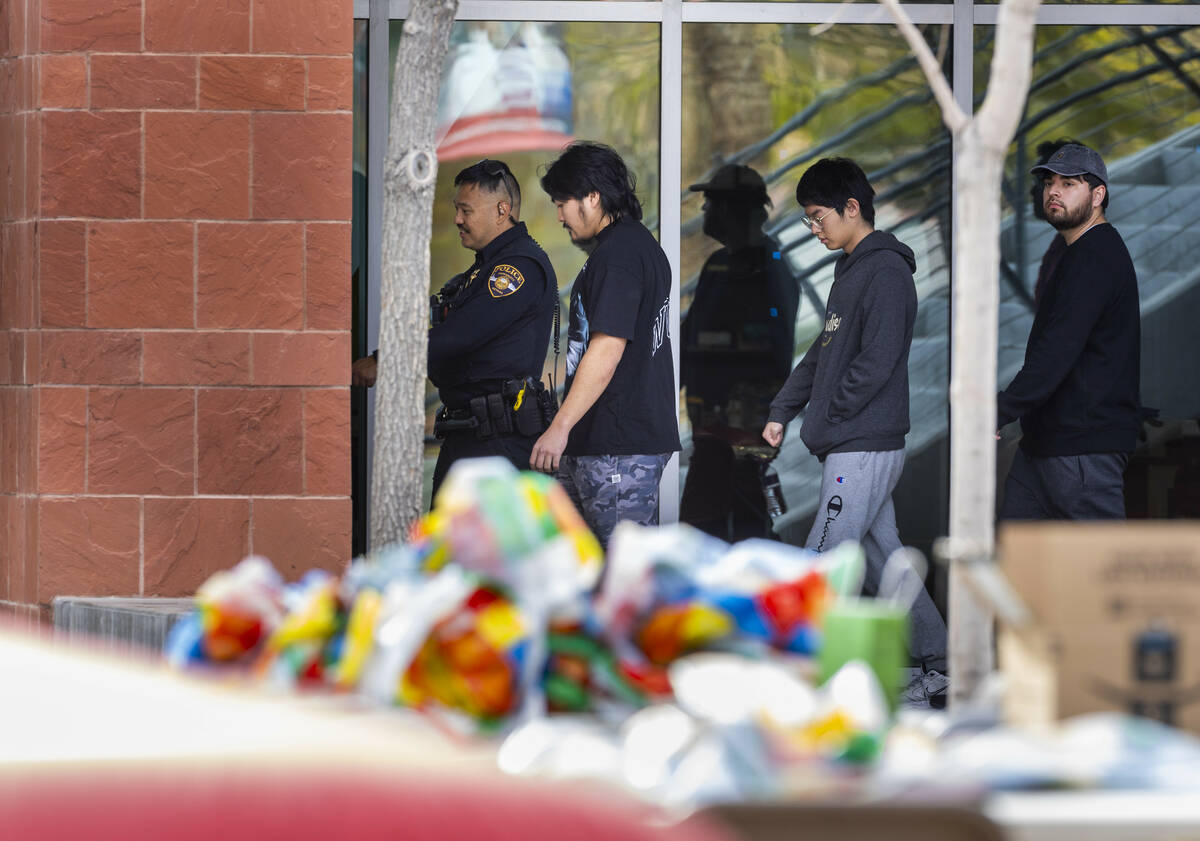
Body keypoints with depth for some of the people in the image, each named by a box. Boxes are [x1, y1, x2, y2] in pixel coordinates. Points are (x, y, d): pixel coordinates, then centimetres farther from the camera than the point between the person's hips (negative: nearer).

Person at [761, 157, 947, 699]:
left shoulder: (886, 273, -13)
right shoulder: (851, 270, 18)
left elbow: (876, 363, -20)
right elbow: (824, 351, 23)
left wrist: (827, 416, -11)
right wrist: (781, 410, 15)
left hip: (864, 450, -10)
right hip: (852, 450, 10)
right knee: (883, 563, 12)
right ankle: (939, 670, 17)